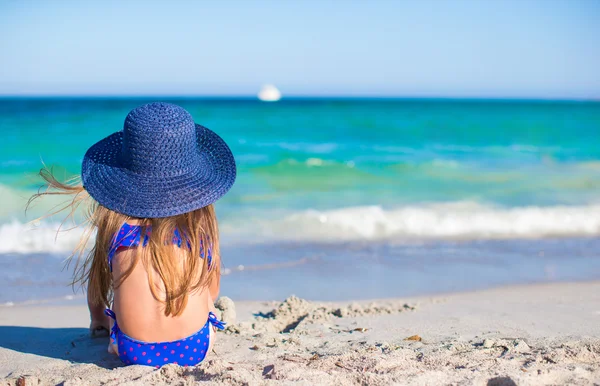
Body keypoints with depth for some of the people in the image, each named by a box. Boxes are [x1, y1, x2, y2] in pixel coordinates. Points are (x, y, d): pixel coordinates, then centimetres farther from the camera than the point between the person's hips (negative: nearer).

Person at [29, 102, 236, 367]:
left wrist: (98, 319, 38)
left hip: (134, 352, 1)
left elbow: (96, 281, 17)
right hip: (196, 349, 0)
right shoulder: (201, 220, 3)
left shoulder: (115, 219, 3)